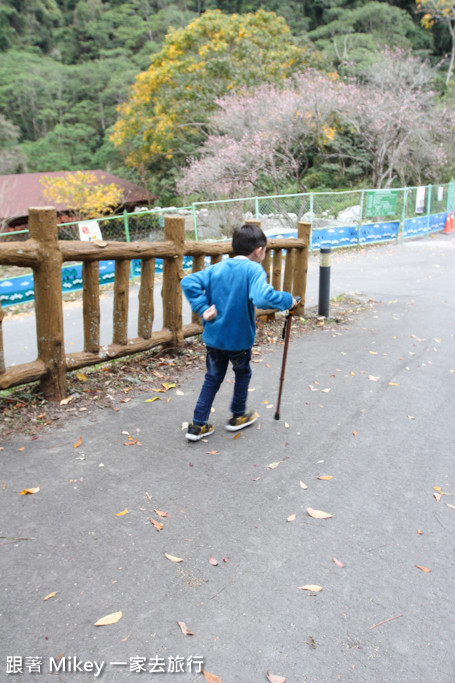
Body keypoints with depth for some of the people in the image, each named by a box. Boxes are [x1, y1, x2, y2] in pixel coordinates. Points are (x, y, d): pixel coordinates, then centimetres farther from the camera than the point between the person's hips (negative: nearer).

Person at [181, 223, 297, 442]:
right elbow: (262, 297, -33)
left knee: (213, 378, 19)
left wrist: (202, 308, -6)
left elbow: (188, 282, -4)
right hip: (239, 338, -4)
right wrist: (287, 300, -18)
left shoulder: (217, 268, 3)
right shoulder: (254, 270, -15)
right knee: (243, 374, 22)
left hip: (213, 336, 5)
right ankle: (238, 416, 38)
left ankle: (198, 425, 19)